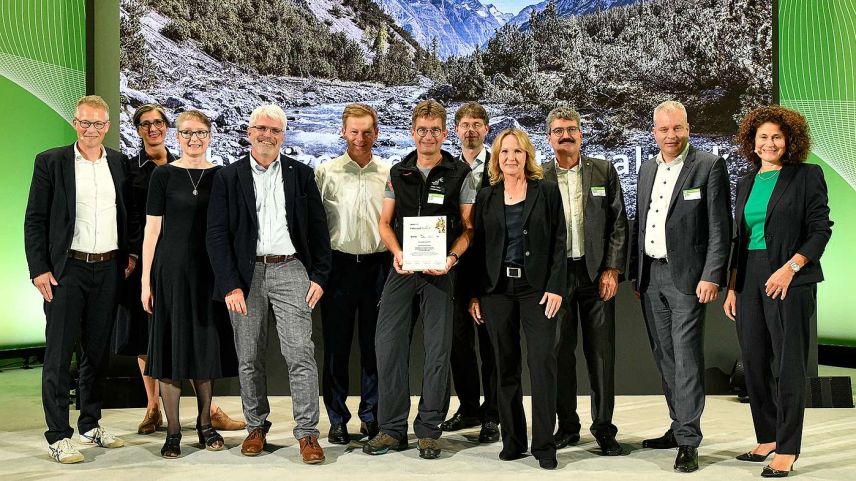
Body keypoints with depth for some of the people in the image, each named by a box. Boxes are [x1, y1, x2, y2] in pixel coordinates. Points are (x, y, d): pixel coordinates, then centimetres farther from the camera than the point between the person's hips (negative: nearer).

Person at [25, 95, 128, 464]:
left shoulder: (120, 163, 8)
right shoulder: (51, 162, -1)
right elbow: (34, 220, -3)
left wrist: (128, 258, 7)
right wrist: (38, 269, -10)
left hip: (108, 268, 4)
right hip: (66, 270, -3)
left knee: (97, 351, 12)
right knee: (59, 354, 0)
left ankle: (91, 425, 24)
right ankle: (58, 436, 6)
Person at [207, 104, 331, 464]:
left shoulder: (301, 174, 9)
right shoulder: (229, 177, 6)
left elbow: (318, 228, 8)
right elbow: (217, 234, 1)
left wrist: (320, 276, 0)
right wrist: (230, 285, -7)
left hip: (290, 270, 0)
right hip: (246, 273, 1)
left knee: (301, 353, -6)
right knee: (249, 358, 8)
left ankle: (307, 433, 0)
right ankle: (256, 427, 22)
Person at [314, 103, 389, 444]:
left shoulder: (389, 174, 7)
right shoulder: (326, 172, 3)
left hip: (378, 265, 1)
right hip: (338, 264, -1)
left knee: (374, 345, 8)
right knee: (336, 345, 5)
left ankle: (372, 416, 20)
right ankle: (337, 419, 16)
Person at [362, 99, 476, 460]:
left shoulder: (460, 174, 3)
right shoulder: (398, 173, 11)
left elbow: (469, 226, 2)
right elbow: (385, 223, 12)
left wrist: (451, 257, -15)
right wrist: (397, 253, -6)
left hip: (439, 269, -2)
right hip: (402, 268, 2)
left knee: (438, 349, 2)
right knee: (388, 343, -1)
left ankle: (428, 430, 14)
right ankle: (392, 429, 10)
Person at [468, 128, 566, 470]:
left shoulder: (547, 191, 3)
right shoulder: (486, 197, 9)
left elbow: (559, 241, 0)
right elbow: (478, 247, 9)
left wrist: (555, 287, -9)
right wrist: (474, 294, 3)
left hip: (537, 287, -2)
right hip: (497, 288, 2)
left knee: (543, 362, -8)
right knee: (505, 367, 6)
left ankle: (544, 444, 0)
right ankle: (512, 440, 15)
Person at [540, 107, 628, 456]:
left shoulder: (604, 171, 5)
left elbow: (618, 223, 3)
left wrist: (612, 270, -5)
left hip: (596, 273, 0)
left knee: (601, 352, 3)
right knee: (560, 351, 5)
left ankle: (603, 427, 14)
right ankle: (567, 426, 18)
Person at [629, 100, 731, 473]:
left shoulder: (709, 166, -5)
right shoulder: (647, 169, 14)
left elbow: (720, 227, -9)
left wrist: (711, 277, -16)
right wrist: (635, 273, 14)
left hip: (686, 276, -6)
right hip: (651, 276, 6)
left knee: (687, 358, -6)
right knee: (665, 357, 12)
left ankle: (688, 442, 0)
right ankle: (679, 427, 24)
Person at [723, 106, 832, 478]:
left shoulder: (807, 176, -1)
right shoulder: (746, 183, 15)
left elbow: (821, 229, -6)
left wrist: (790, 267, -17)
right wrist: (732, 286, 10)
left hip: (790, 280, -6)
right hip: (749, 280, 6)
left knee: (789, 364, -3)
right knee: (754, 363, 9)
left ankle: (786, 451, 5)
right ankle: (767, 438, 22)